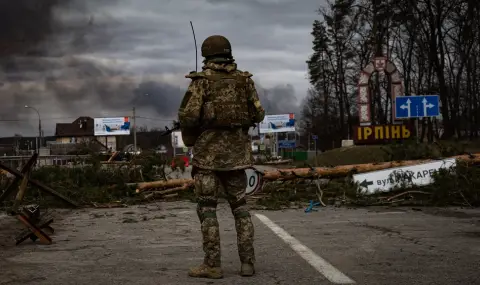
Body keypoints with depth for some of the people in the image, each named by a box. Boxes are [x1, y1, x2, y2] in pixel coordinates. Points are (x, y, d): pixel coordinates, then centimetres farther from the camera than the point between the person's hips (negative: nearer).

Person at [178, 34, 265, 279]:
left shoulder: (202, 80, -6)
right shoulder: (244, 80, 6)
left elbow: (188, 115, -13)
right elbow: (258, 114, 6)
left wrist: (189, 139, 5)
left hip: (208, 151, -4)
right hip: (236, 151, 4)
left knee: (207, 208, 1)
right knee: (240, 207, 11)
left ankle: (212, 265, -1)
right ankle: (247, 262, 8)